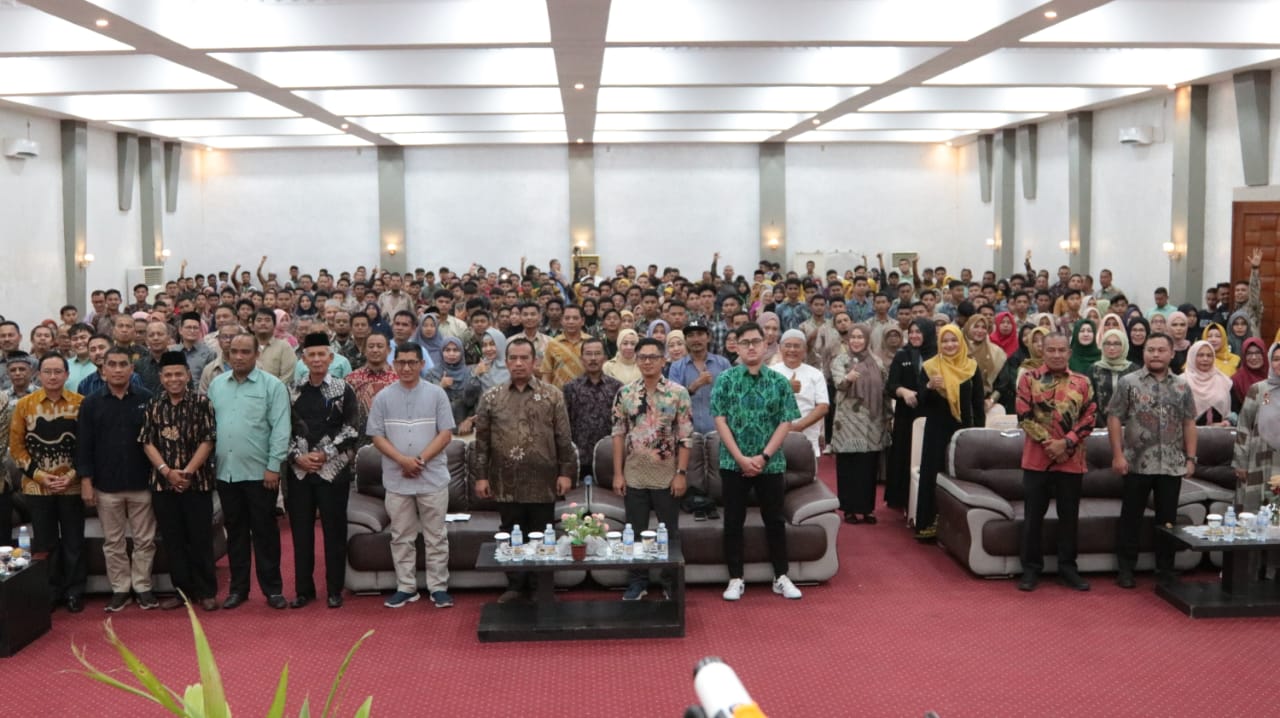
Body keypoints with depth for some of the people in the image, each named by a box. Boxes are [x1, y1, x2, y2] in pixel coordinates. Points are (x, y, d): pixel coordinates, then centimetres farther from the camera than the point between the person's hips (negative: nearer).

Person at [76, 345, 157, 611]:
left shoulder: (146, 400, 0)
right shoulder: (91, 404, 2)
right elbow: (84, 446, 1)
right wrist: (86, 481, -5)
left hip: (142, 483, -1)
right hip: (106, 485, 1)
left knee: (144, 540, 6)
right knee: (113, 542, 9)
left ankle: (142, 587, 17)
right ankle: (120, 589, 19)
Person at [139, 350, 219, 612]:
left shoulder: (202, 403, -3)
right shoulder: (152, 406, 7)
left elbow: (207, 441, -7)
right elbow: (147, 443, 4)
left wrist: (187, 471, -14)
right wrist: (167, 471, -9)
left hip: (197, 482, -3)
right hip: (162, 483, 3)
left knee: (201, 539, 2)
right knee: (173, 540, 9)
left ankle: (207, 592, 11)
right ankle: (182, 590, 19)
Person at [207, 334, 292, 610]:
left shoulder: (272, 385, -5)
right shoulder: (216, 385, 10)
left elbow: (280, 429, -9)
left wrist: (274, 466, -14)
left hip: (260, 472, -4)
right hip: (225, 472, 4)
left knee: (265, 531, 3)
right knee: (235, 532, 12)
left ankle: (273, 589, 12)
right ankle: (238, 588, 21)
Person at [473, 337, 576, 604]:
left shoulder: (552, 395, 1)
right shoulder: (491, 398, 4)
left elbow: (564, 438, 1)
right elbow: (482, 440, 5)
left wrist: (566, 472, -5)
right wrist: (481, 475, 1)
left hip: (543, 483, -1)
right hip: (506, 484, 1)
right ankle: (515, 585, 22)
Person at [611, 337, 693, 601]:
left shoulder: (678, 393, -4)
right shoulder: (625, 393, 2)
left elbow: (685, 437, -5)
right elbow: (618, 435, 4)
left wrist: (681, 473, -10)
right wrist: (618, 473, 0)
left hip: (667, 477, -2)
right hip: (634, 476, 2)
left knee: (670, 531, 8)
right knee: (635, 531, 9)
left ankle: (671, 582, 20)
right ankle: (637, 582, 21)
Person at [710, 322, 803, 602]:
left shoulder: (780, 382, 2)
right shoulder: (725, 380, 0)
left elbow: (786, 423, -2)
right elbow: (720, 421, -5)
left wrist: (763, 456, -12)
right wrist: (741, 458, -13)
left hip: (771, 463, 1)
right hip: (733, 462, -1)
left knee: (775, 520, 9)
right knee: (733, 522, 5)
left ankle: (781, 577, 20)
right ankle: (736, 579, 15)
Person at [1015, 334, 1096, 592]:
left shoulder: (1082, 382, 5)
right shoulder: (1029, 379, 0)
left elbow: (1090, 417, 0)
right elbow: (1024, 416, -5)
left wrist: (1066, 442, -13)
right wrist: (1047, 442, -14)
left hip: (1071, 460, 2)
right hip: (1037, 458, -1)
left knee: (1069, 516, 8)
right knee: (1034, 515, 4)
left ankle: (1068, 569, 19)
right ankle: (1031, 569, 13)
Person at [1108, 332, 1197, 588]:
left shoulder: (1182, 386, 9)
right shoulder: (1129, 382, -1)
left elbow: (1189, 423, 11)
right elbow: (1114, 418, -3)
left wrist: (1190, 457, 5)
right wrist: (1118, 454, -10)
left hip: (1172, 465, 3)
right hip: (1137, 463, -3)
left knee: (1167, 519, 9)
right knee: (1131, 518, 5)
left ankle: (1165, 570, 19)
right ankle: (1125, 568, 14)